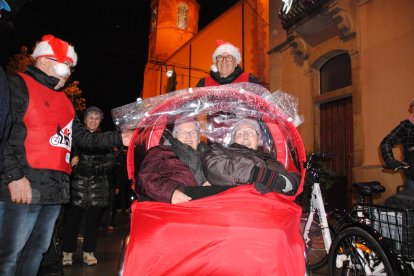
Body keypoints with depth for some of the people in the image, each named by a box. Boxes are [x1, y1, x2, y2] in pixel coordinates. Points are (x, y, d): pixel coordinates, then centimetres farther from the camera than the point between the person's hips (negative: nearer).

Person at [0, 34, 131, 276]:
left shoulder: (63, 100, 20)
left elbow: (83, 137, 16)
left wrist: (118, 139, 6)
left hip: (56, 189, 8)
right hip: (24, 188, -8)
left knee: (38, 250, 17)